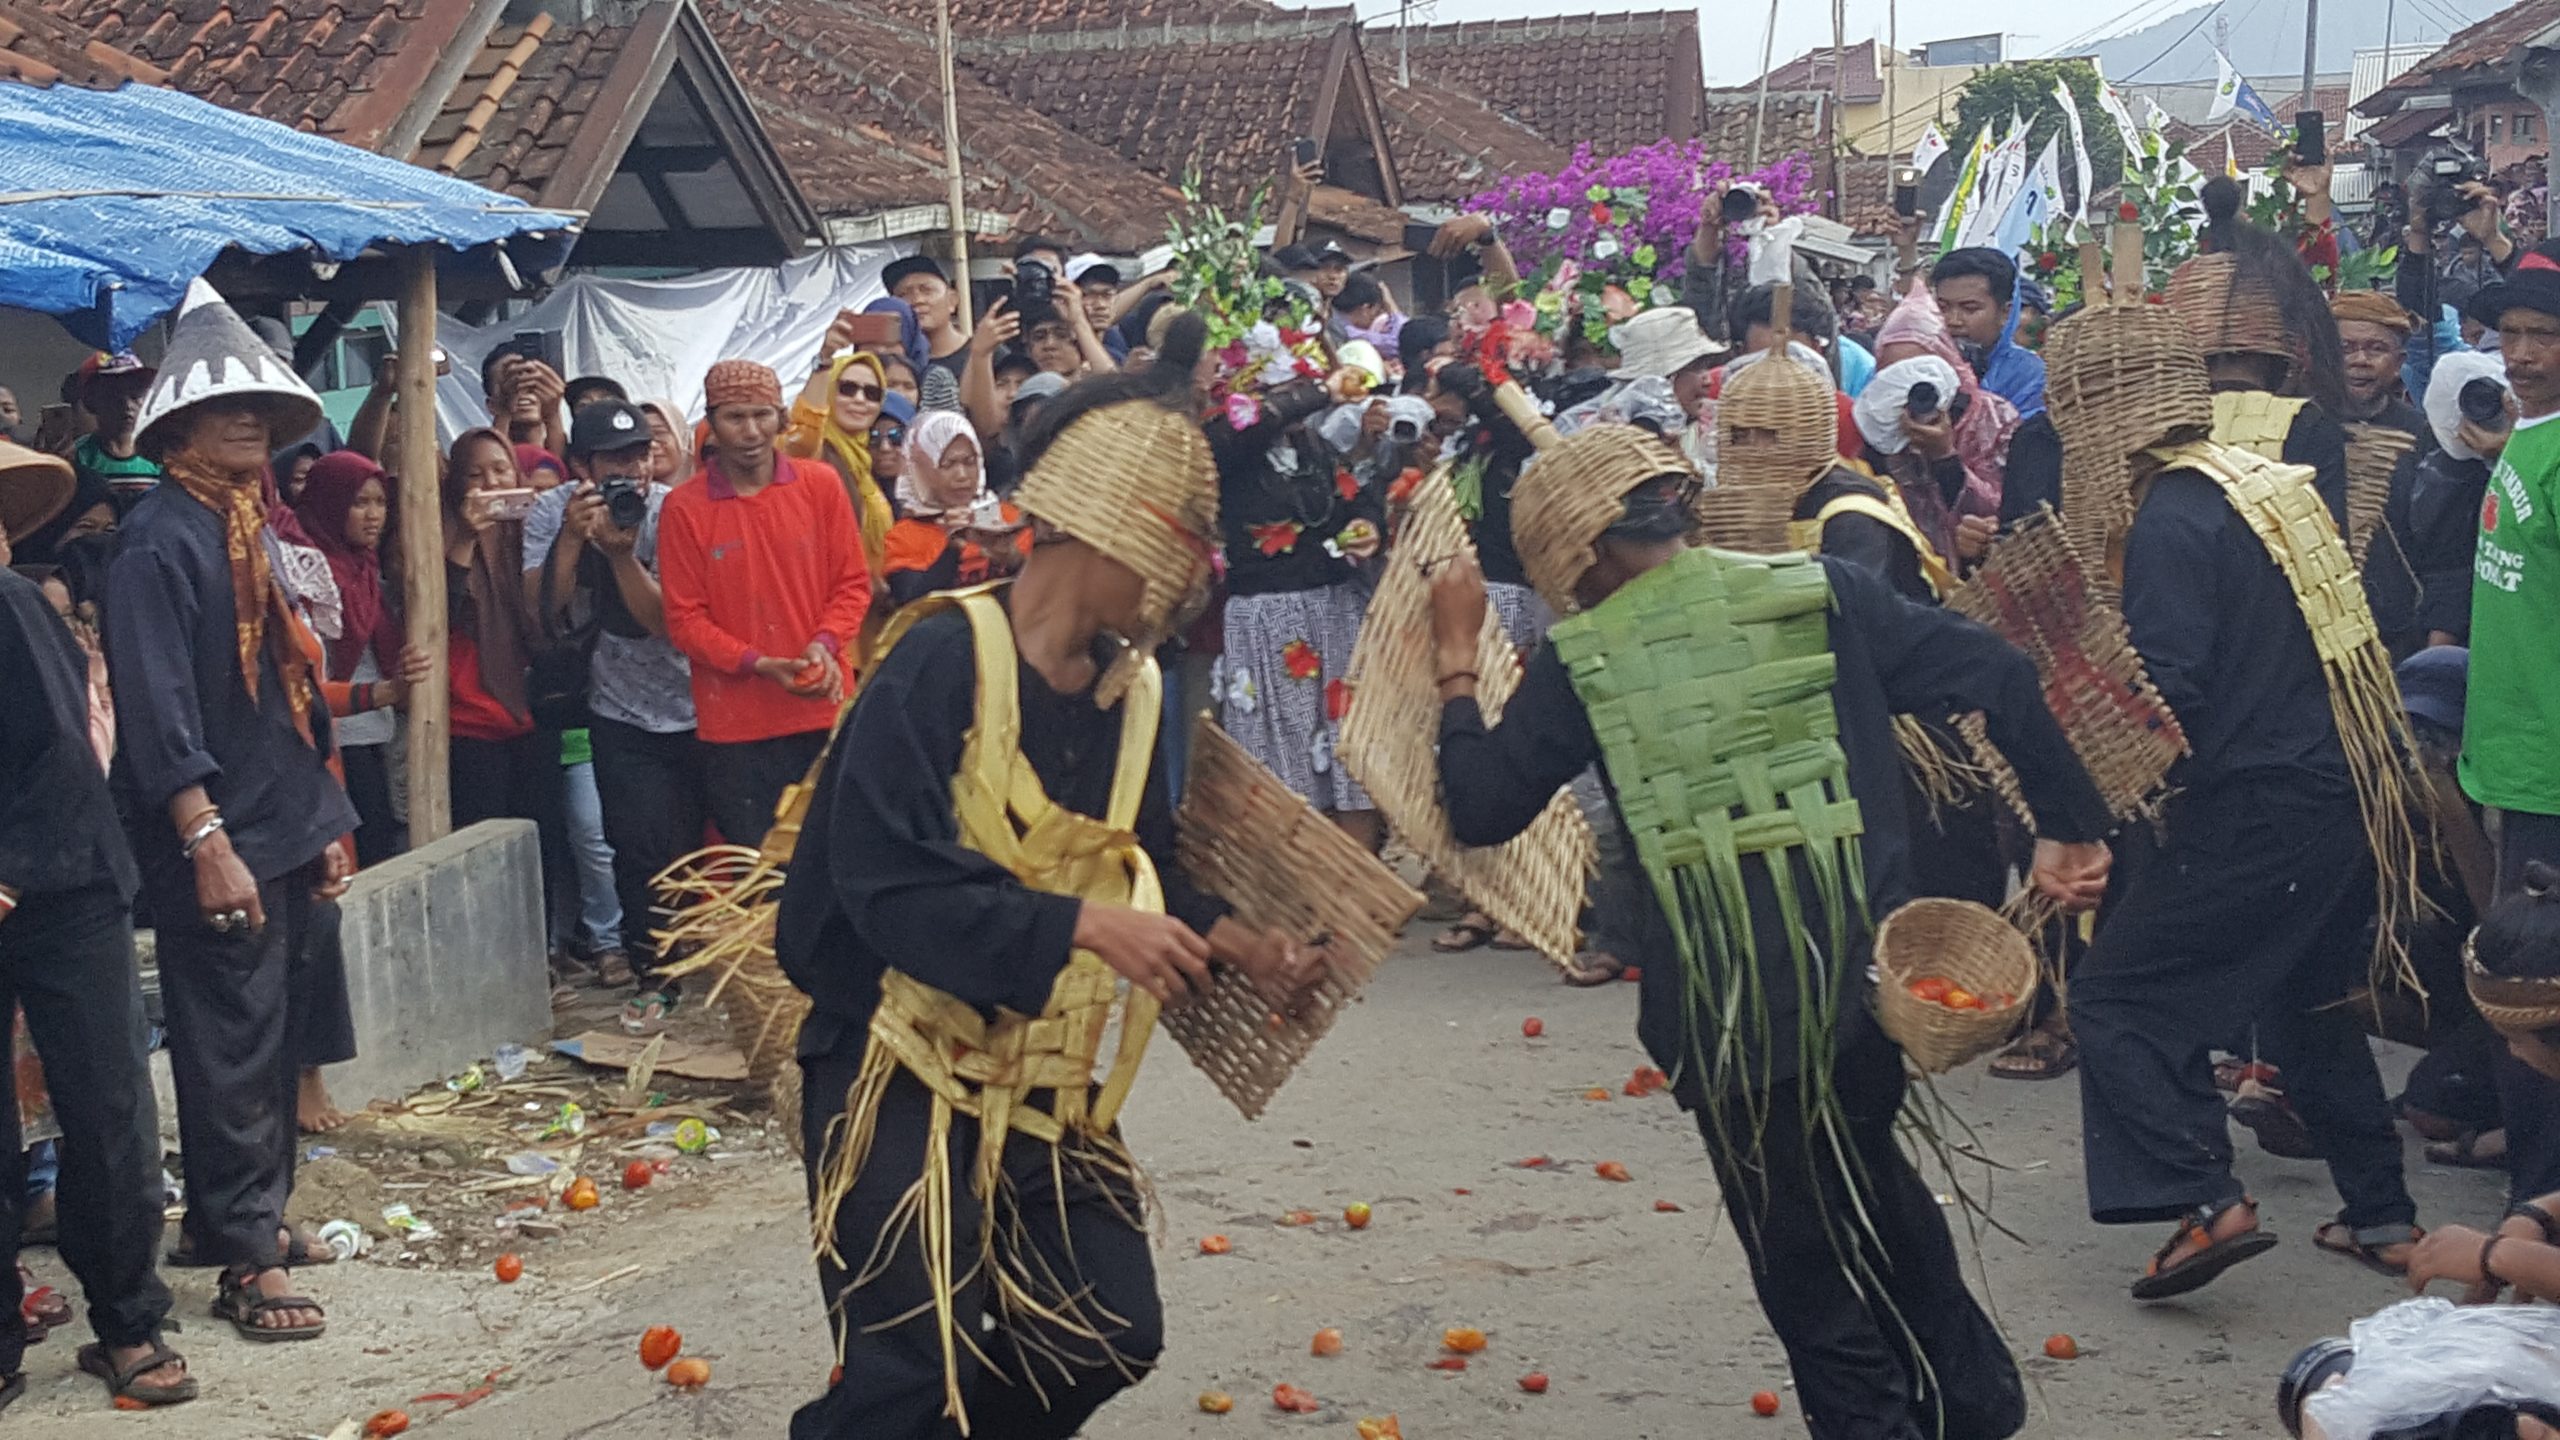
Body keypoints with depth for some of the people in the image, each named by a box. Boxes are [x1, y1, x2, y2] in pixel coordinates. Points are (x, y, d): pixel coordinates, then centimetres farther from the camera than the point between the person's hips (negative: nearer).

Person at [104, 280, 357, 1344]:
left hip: (284, 832, 9)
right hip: (218, 845, -8)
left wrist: (327, 819, 20)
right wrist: (206, 840, -23)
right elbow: (155, 706, -19)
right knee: (231, 1048, -4)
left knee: (272, 1041, 14)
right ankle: (247, 1263, 2)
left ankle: (246, 1218, 25)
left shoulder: (254, 527, 14)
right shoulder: (158, 539, -13)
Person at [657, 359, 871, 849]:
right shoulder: (683, 509, -2)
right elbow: (684, 619, -2)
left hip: (823, 713, 1)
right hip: (734, 727, -1)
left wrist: (825, 644, -12)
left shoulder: (821, 486, 3)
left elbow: (853, 583, 7)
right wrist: (758, 665, -14)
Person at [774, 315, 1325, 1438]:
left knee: (1111, 1338, 10)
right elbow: (884, 881, -25)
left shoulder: (1128, 687, 3)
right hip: (899, 1063, -7)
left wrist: (1224, 938, -2)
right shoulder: (943, 659, -19)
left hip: (1040, 1079, 8)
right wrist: (1078, 924, -29)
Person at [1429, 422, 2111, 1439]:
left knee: (1803, 1253, 11)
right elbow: (1994, 675, -2)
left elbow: (1480, 811, 3)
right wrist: (2069, 825, 4)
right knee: (1869, 1184, 28)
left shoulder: (1579, 656, -3)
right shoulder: (1815, 588, 3)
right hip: (1868, 955, 5)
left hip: (1729, 1001, -4)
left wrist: (1457, 663, 13)